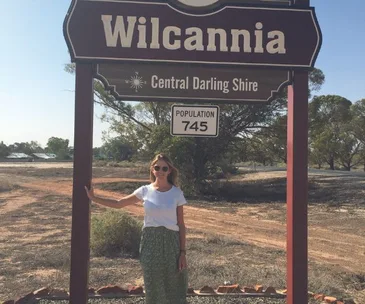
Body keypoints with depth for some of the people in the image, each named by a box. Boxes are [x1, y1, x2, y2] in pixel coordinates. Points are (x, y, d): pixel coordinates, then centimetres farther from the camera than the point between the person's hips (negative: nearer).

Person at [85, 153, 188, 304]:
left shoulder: (177, 193, -4)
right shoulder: (145, 191, -1)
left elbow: (181, 225, -2)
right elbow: (118, 203, 8)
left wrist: (183, 252, -6)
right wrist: (93, 198, 4)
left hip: (170, 242, -1)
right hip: (150, 242, 1)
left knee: (174, 288, 5)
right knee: (153, 288, 11)